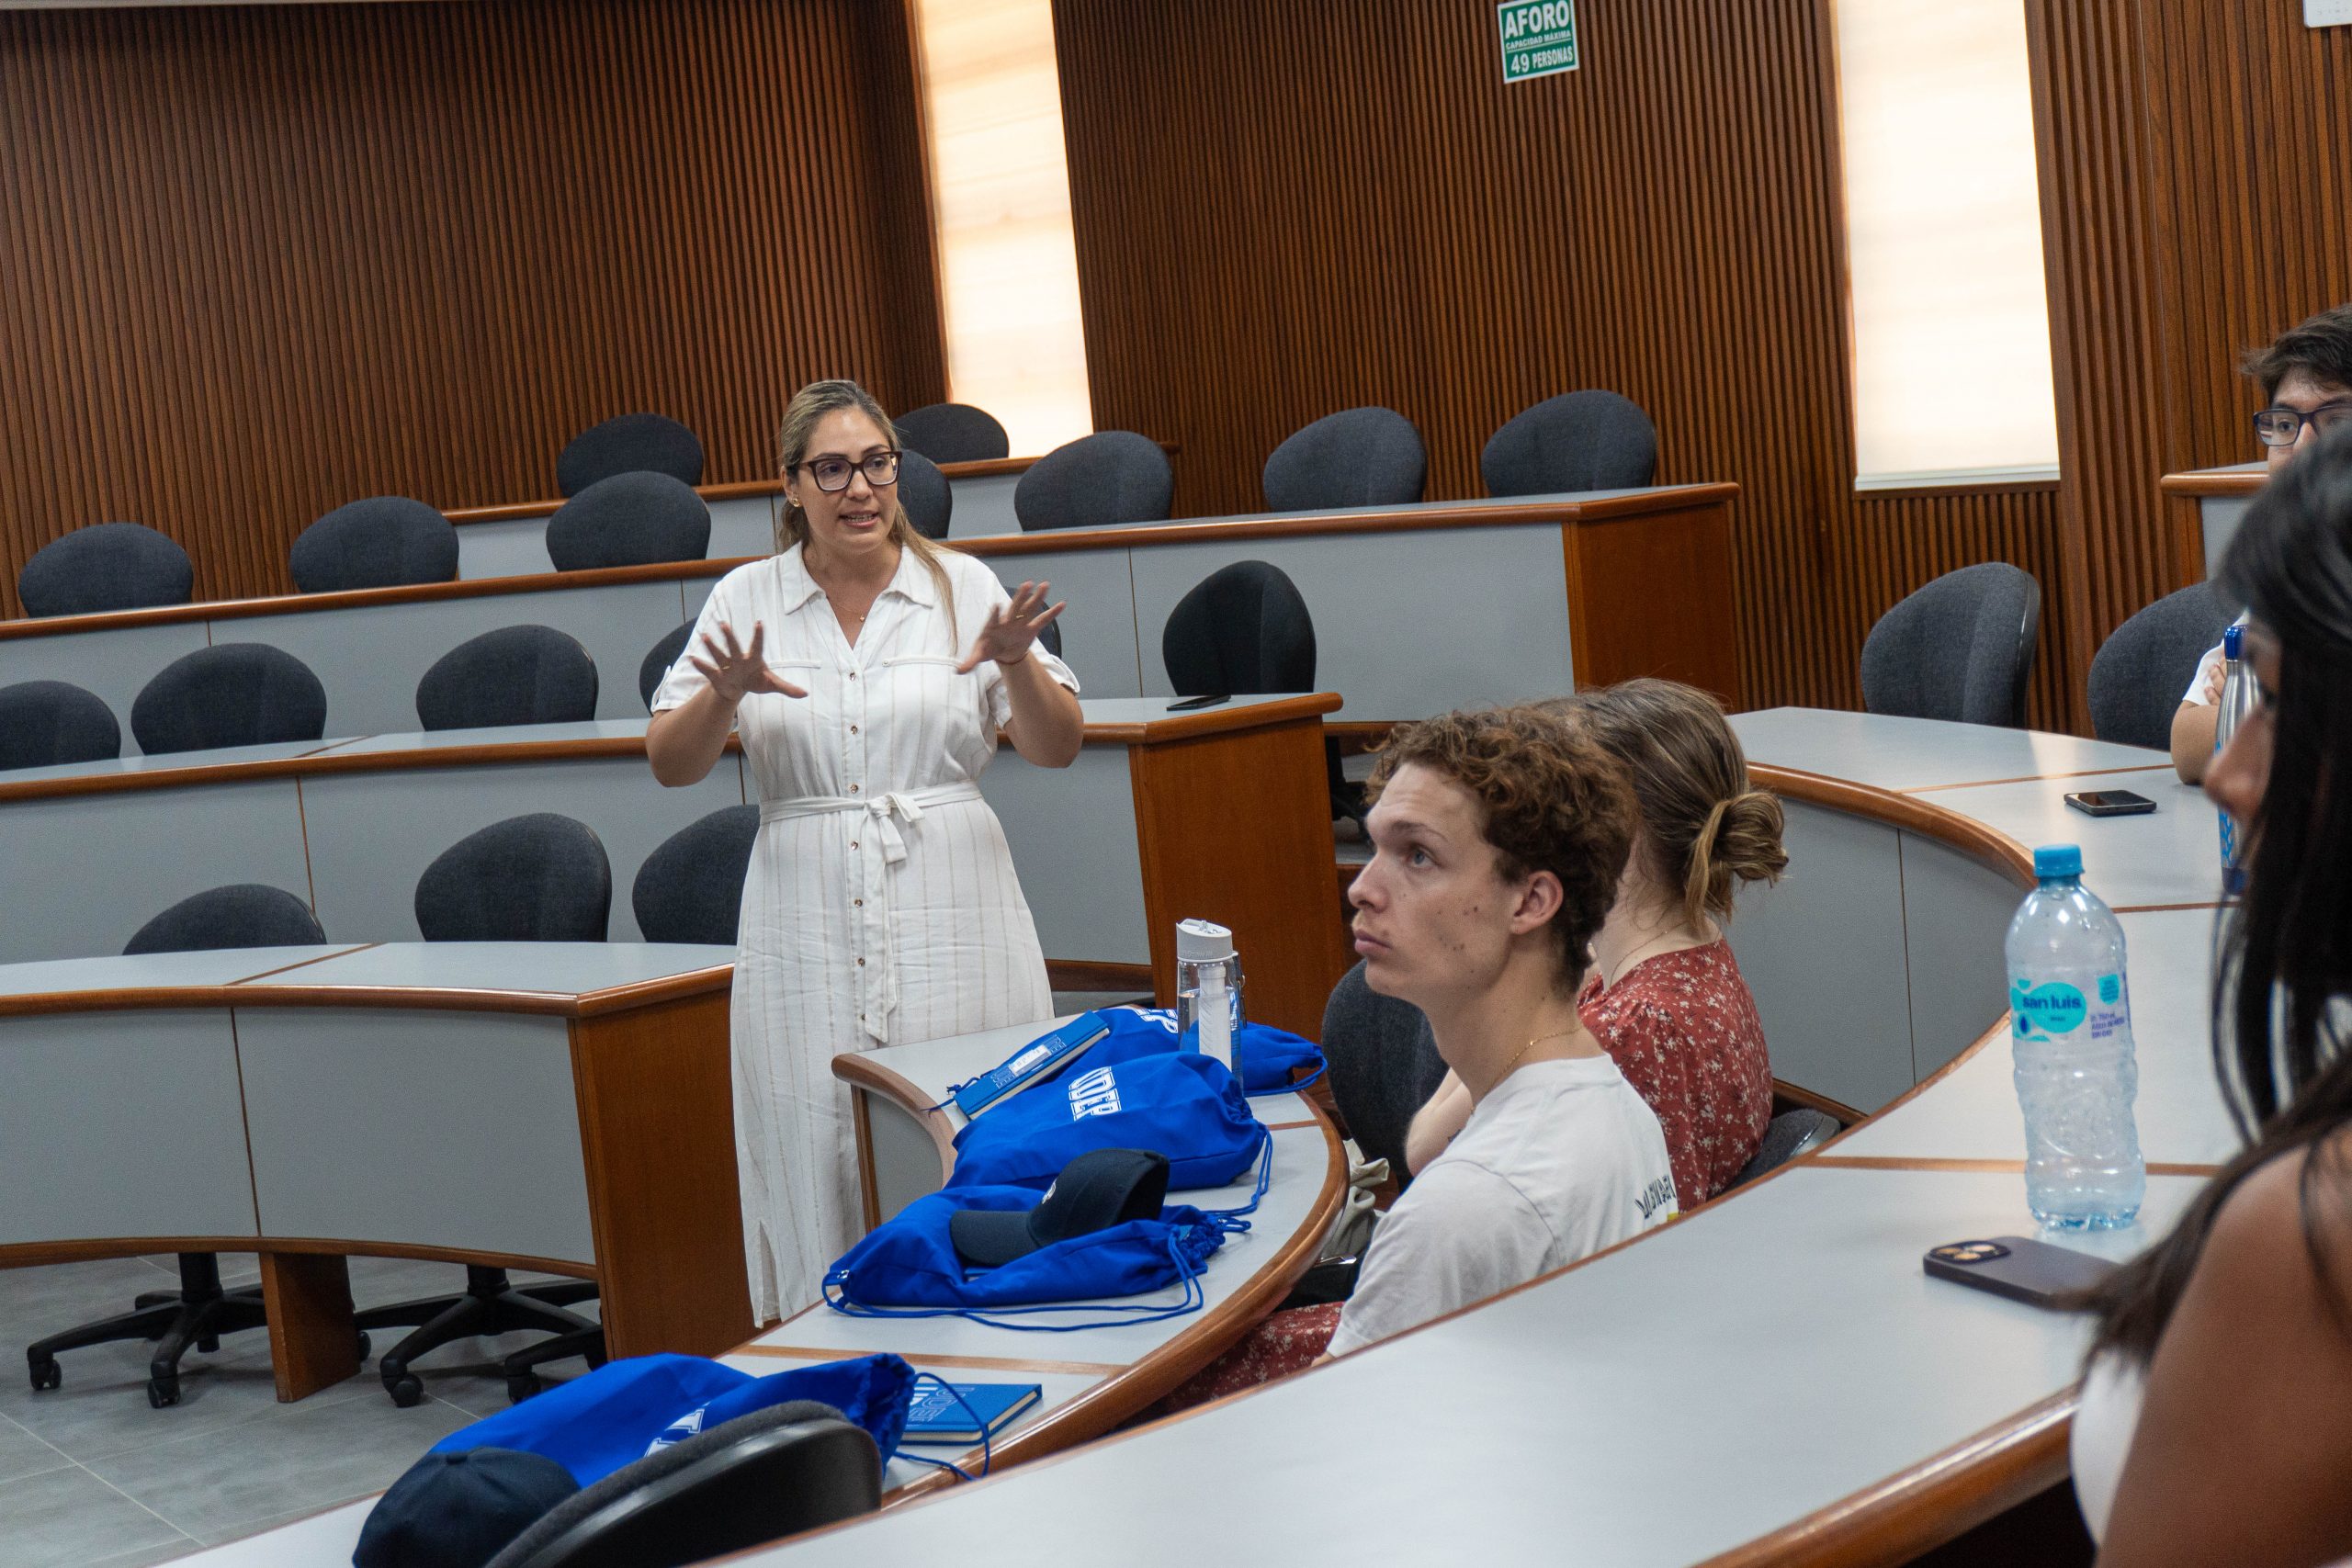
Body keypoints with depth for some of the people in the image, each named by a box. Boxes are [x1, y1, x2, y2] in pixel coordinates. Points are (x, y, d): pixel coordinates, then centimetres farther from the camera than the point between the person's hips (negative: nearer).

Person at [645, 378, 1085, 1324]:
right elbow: (668, 766, 3)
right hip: (809, 931, 0)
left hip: (950, 923, 0)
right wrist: (726, 694, -17)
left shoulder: (961, 585, 6)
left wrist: (1015, 663, -16)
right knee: (819, 1165, 0)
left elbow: (1056, 749, 3)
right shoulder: (747, 600, 7)